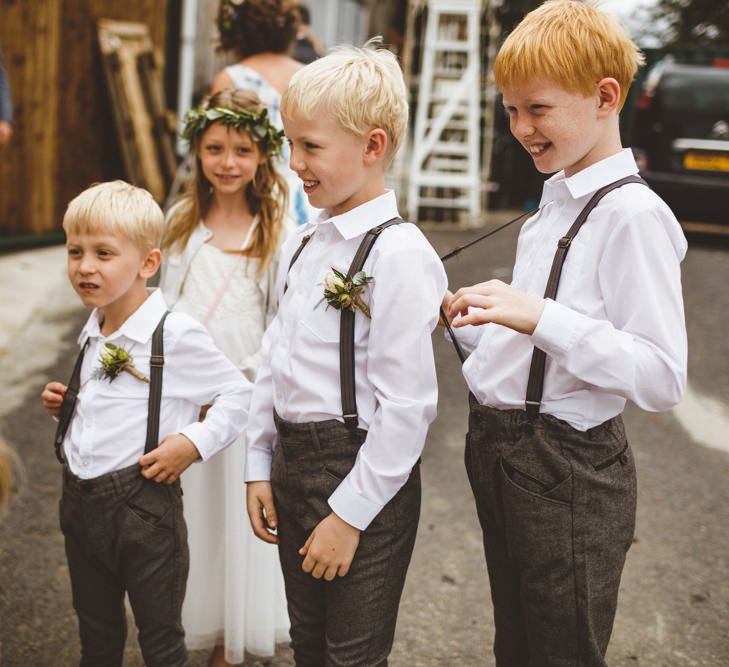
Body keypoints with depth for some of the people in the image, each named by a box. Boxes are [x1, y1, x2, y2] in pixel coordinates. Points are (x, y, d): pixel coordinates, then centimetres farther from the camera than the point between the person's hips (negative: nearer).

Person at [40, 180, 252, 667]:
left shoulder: (175, 334, -16)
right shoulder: (93, 331, 7)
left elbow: (239, 395, -10)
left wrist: (194, 443, -19)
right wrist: (65, 404, 3)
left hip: (144, 504, -7)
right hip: (80, 499, 7)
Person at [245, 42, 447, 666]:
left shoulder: (400, 255, -19)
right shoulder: (302, 245, 7)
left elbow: (406, 404, -21)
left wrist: (349, 515, -18)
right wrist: (259, 468, 12)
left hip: (364, 474, -7)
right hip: (291, 461, 8)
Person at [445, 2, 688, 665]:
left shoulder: (633, 214, -18)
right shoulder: (554, 205, 11)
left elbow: (662, 377, -24)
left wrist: (538, 316, -31)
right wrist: (472, 319, 5)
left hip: (568, 473, -9)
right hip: (501, 453, 9)